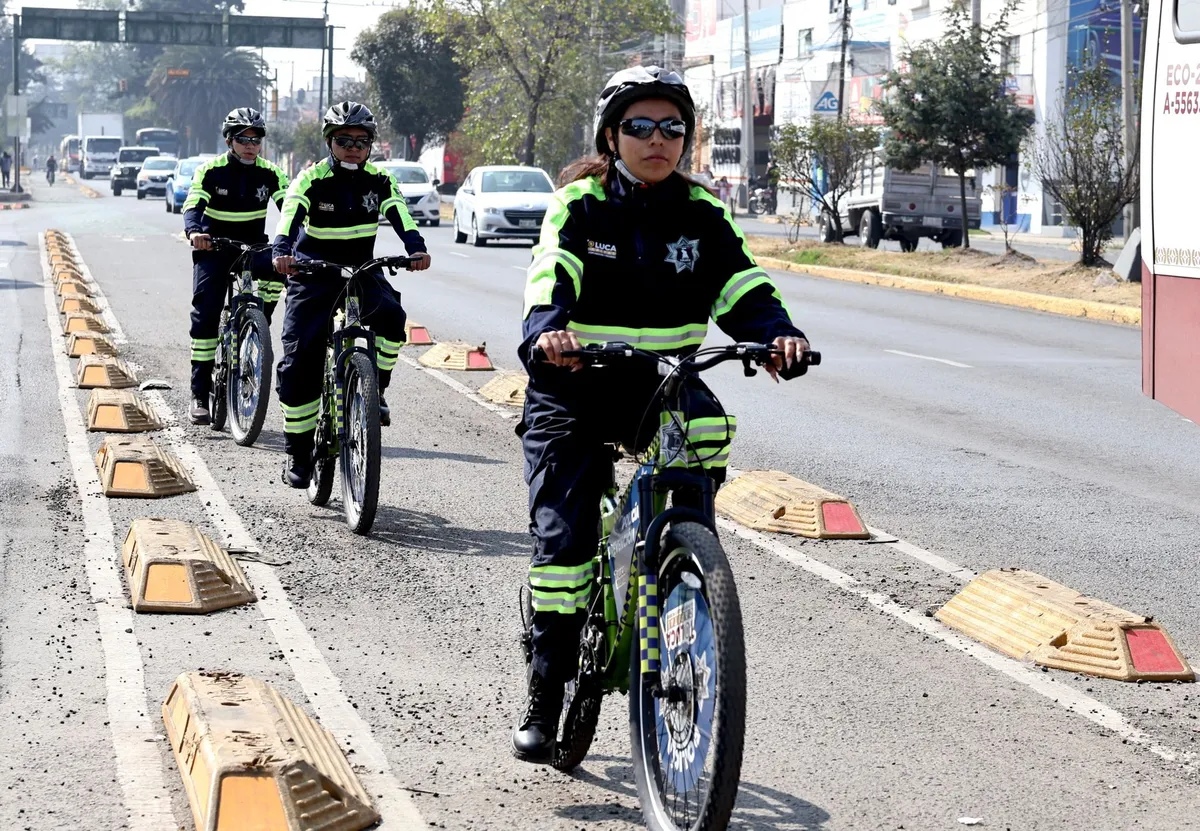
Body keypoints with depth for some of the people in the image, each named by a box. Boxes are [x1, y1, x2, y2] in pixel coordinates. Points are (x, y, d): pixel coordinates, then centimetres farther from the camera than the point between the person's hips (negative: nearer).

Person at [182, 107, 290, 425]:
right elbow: (193, 206, -21)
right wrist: (194, 232, -43)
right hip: (214, 247, -2)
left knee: (276, 266, -32)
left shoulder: (270, 174, -3)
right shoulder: (210, 171, -9)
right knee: (205, 315, -11)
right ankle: (200, 393, -4)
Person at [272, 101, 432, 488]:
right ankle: (298, 453, 5)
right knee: (299, 362, -8)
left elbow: (400, 215, -16)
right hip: (313, 272, -2)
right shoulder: (311, 179, -9)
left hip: (361, 270, 2)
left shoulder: (379, 180, -1)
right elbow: (289, 215, -25)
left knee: (390, 315, -30)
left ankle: (375, 390, -7)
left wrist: (416, 248, -36)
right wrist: (282, 251, -45)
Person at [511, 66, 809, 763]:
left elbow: (741, 284, -8)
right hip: (574, 389, -2)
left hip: (661, 380, 2)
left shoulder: (700, 212, 3)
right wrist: (546, 329, -45)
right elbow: (552, 273, -23)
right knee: (563, 538, -8)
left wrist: (778, 333, -29)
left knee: (710, 428, -33)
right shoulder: (581, 205, -5)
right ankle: (544, 700, 6)